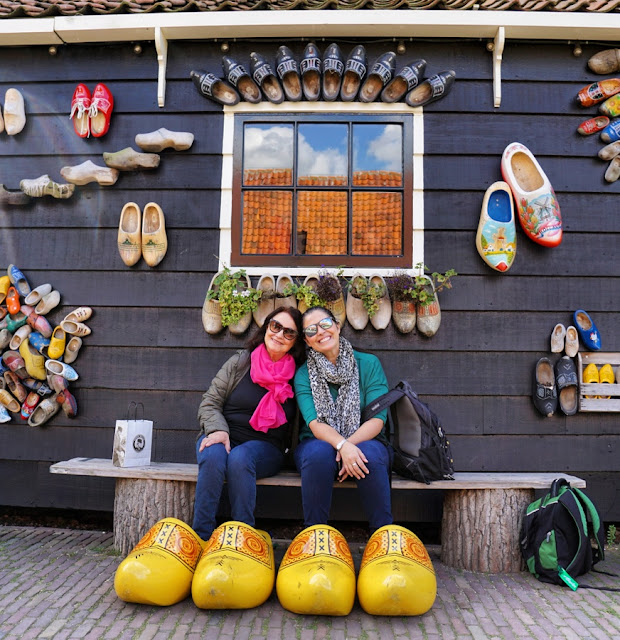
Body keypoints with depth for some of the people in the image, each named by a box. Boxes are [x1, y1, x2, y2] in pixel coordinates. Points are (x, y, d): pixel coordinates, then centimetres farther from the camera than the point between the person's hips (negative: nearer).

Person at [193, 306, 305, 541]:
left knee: (239, 458, -33)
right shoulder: (240, 362, 5)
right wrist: (219, 430, -15)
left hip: (264, 447, -1)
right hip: (223, 437, 1)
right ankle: (201, 538, -25)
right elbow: (209, 403, 4)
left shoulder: (297, 374, 5)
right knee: (213, 457, -32)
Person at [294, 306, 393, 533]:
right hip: (320, 444, 0)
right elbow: (315, 424, -12)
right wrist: (341, 445, -32)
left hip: (364, 442, 0)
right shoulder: (303, 374, 1)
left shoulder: (369, 363, 0)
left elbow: (377, 419, -8)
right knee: (319, 452, -34)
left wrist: (351, 445, -25)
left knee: (371, 454, -33)